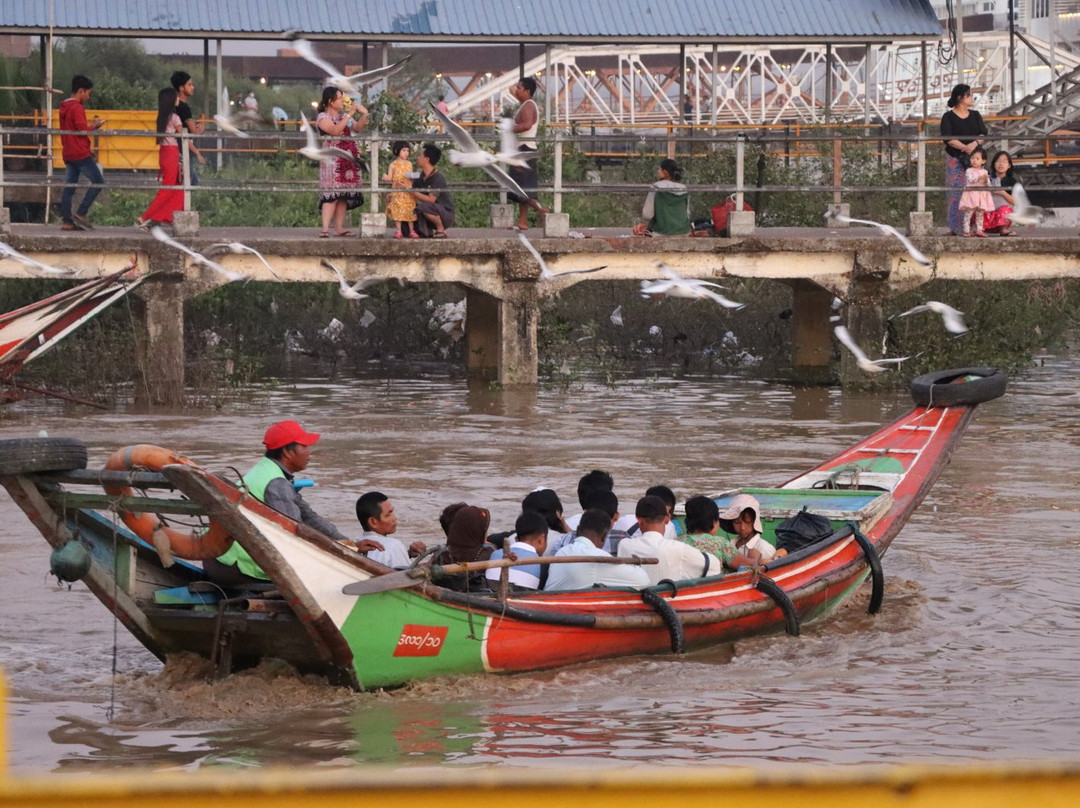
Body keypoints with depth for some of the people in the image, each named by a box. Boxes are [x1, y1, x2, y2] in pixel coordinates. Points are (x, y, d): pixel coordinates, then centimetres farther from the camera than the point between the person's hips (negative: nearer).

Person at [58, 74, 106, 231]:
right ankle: (81, 214, -9)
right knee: (98, 182, -3)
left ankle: (67, 221, 5)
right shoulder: (77, 108, -14)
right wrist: (94, 126, -1)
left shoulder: (64, 108, 15)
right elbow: (82, 130, -19)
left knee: (69, 188, 7)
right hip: (80, 153, -9)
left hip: (68, 153, 9)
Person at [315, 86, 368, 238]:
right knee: (331, 193, -16)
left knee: (344, 195, 3)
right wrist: (350, 115, -19)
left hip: (348, 159, 7)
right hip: (332, 158, -7)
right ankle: (325, 229, -22)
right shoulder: (323, 117, -2)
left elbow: (357, 127, 9)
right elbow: (335, 130, -19)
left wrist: (364, 115, -7)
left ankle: (339, 228, 5)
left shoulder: (343, 116, 19)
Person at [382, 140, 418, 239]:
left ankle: (411, 231, 8)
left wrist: (411, 177, -9)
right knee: (398, 211, -5)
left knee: (409, 211, 2)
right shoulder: (393, 165, 3)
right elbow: (389, 178, 1)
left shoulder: (409, 164, 11)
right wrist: (386, 178, -21)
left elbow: (411, 178, 14)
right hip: (397, 191, -2)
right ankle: (398, 231, 0)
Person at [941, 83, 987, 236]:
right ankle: (955, 227, -5)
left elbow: (984, 135, 5)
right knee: (956, 192, -6)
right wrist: (964, 147, -22)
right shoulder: (948, 117, 1)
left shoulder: (975, 115, 13)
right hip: (955, 159, -3)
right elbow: (948, 138, -10)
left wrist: (975, 143, -16)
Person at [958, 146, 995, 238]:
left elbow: (988, 185, 9)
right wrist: (979, 178, -29)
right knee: (968, 213, -9)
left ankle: (979, 230, 14)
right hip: (971, 194, -4)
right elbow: (970, 180, -17)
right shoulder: (969, 171, -1)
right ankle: (966, 230, -8)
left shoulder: (984, 172, 11)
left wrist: (986, 181, -14)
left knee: (980, 214, 8)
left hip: (981, 195, 4)